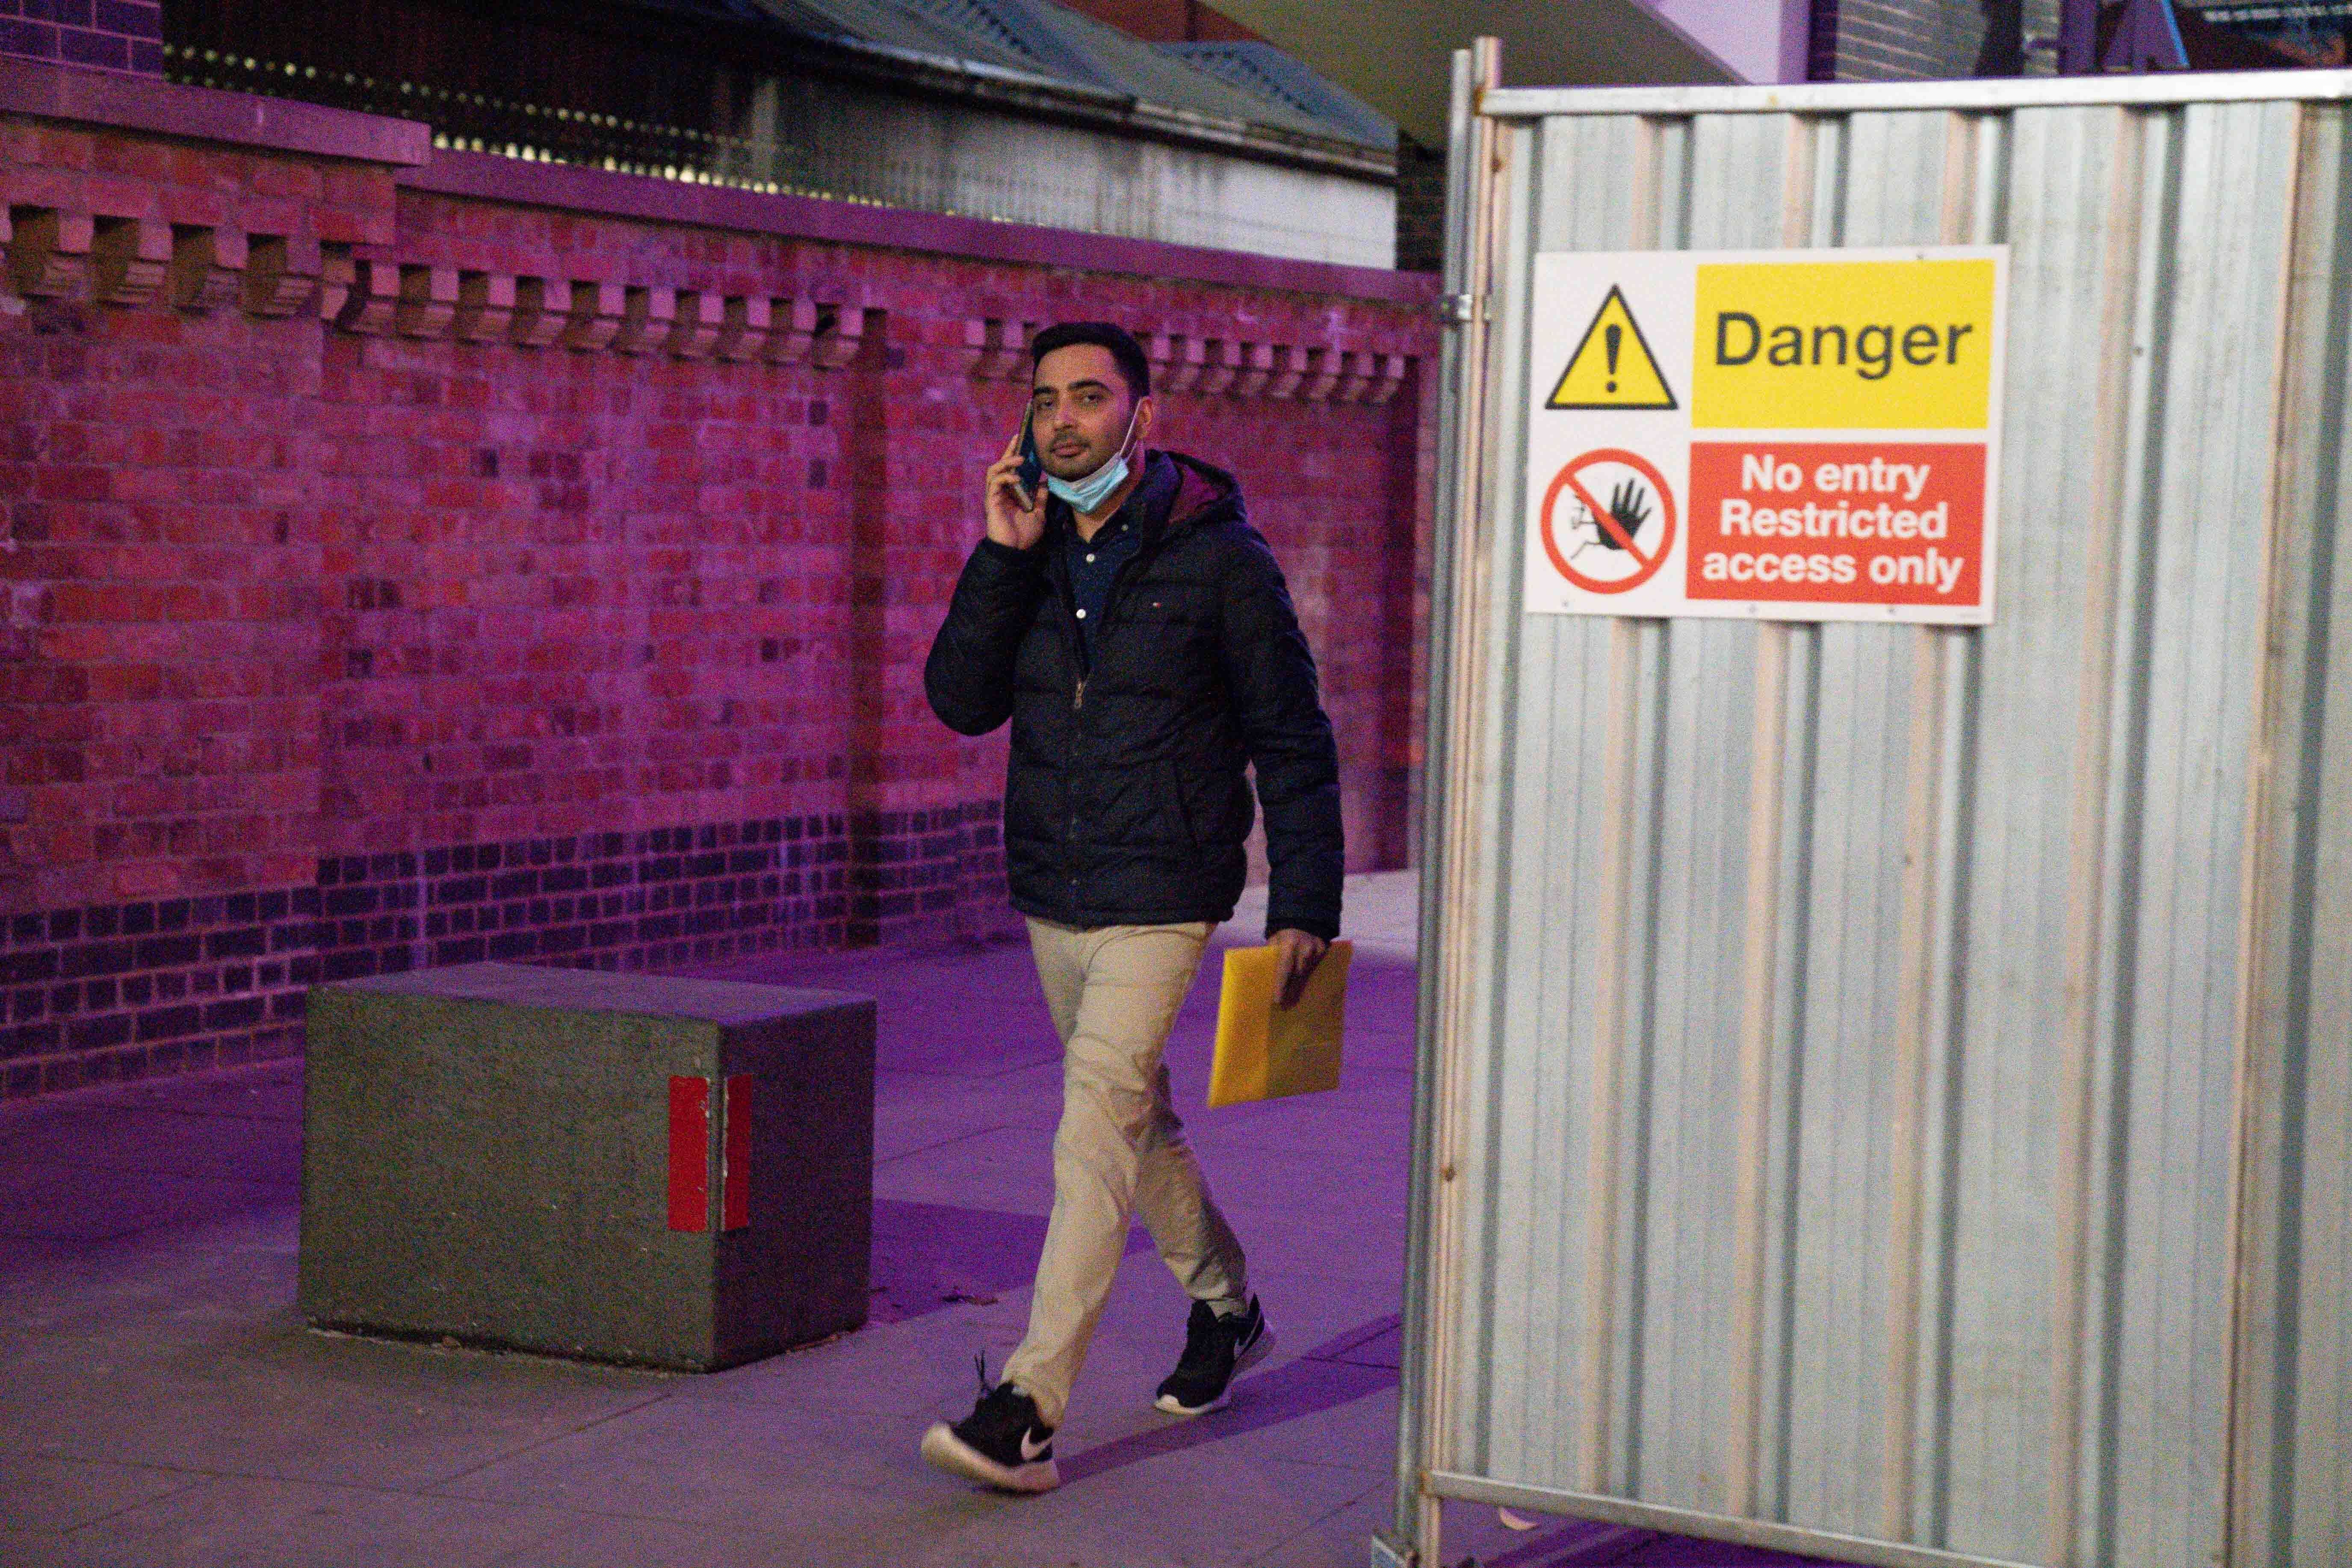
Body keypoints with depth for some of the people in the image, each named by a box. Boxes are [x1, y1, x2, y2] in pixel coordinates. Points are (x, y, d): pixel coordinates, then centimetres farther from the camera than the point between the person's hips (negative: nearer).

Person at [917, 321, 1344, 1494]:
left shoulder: (1219, 557, -9)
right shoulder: (1031, 550, 5)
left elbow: (1292, 738, -5)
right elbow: (963, 702, -5)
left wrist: (1304, 901, -8)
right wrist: (1003, 557, -15)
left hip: (1161, 896, -6)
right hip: (1050, 892, 6)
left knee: (1096, 1133, -14)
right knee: (1135, 1116, 19)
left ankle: (1030, 1407, -16)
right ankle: (1225, 1307, 41)